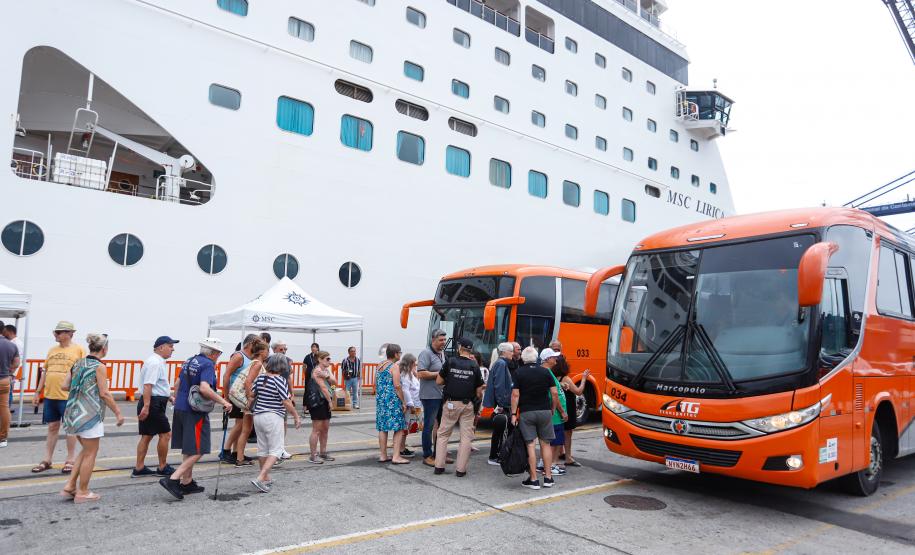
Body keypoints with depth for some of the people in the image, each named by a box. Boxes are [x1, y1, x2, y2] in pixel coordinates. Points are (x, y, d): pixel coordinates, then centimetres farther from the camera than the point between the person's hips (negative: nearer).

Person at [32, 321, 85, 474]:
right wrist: (37, 392, 16)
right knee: (52, 427, 14)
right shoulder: (52, 350, 12)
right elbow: (45, 372, 18)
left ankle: (70, 461, 14)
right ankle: (47, 460, 23)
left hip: (69, 397, -6)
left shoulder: (79, 350, -7)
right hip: (50, 396, 6)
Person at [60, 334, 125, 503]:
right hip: (90, 413, -8)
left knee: (86, 450, 22)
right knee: (90, 453, 5)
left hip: (74, 412, 8)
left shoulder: (78, 363, 8)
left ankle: (70, 486, 21)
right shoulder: (99, 366, -13)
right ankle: (82, 492, 13)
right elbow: (104, 393, -15)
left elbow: (64, 385, 9)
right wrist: (118, 412, -9)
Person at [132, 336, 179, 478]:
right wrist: (146, 406, -27)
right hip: (153, 404, -10)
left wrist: (169, 397, 24)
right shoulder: (155, 362, -16)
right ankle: (162, 468, 11)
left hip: (150, 404, 10)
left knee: (147, 436, 13)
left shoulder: (158, 362, 18)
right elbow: (148, 386, -24)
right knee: (165, 434, -1)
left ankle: (139, 468, 18)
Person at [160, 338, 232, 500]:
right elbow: (204, 388, -29)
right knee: (197, 451, -3)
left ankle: (187, 482, 25)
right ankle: (173, 479, -9)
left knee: (188, 449, 18)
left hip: (180, 409, 9)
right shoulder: (208, 365, -15)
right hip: (195, 413, -9)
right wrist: (223, 402, -23)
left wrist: (178, 402, 31)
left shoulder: (189, 361, 13)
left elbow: (177, 383, 21)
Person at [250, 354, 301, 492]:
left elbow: (251, 395, 11)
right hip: (273, 418, -7)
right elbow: (287, 403, -15)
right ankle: (260, 478, -12)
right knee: (276, 450, -1)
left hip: (258, 416, 7)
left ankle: (266, 478, 28)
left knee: (262, 448, 16)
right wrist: (297, 417, -5)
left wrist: (248, 408, 29)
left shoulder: (260, 377, 4)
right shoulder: (280, 380, -14)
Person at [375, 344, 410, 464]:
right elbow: (397, 386, -15)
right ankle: (396, 457, -6)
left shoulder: (380, 366, 15)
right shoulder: (395, 366, -9)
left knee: (382, 428, 11)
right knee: (399, 428, -2)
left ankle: (383, 456, 16)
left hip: (380, 400, 8)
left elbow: (376, 384, 19)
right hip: (393, 400, -8)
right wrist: (403, 402, -10)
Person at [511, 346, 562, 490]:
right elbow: (554, 393, 2)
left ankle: (533, 480, 2)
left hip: (526, 412, -2)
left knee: (530, 445, 0)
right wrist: (553, 410, 13)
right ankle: (548, 477, 13)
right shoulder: (545, 372, 4)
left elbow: (515, 395, -7)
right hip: (545, 411, 2)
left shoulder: (519, 372, -2)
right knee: (545, 444, 11)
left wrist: (513, 414, -4)